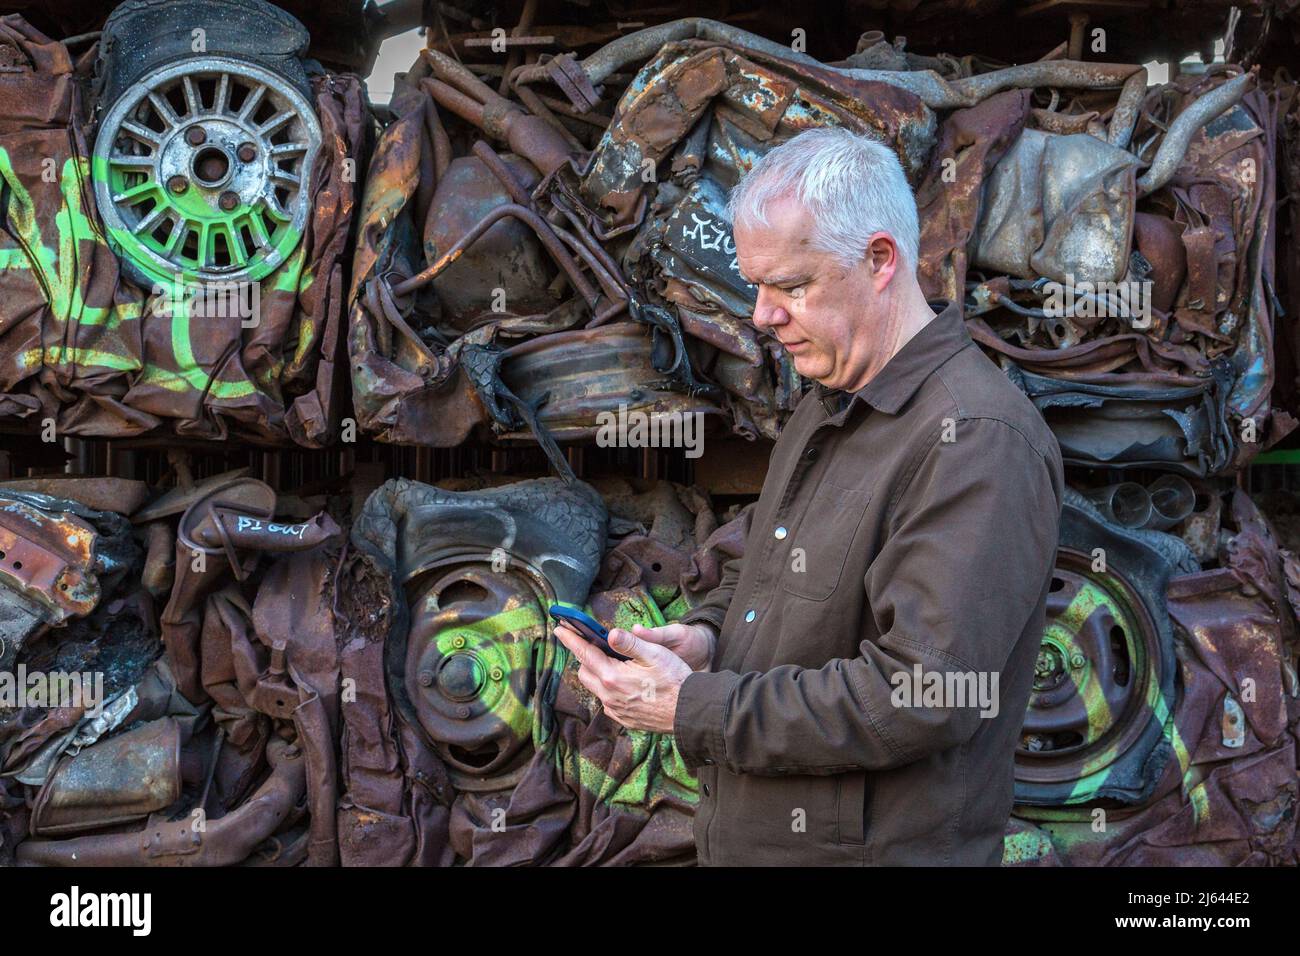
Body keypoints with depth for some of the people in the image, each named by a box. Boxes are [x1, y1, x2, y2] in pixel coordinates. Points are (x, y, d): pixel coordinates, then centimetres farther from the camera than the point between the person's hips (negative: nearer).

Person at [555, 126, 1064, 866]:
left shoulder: (978, 441, -22)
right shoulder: (826, 408, 9)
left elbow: (922, 699, -28)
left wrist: (693, 708, -22)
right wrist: (705, 635, -1)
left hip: (881, 845, -8)